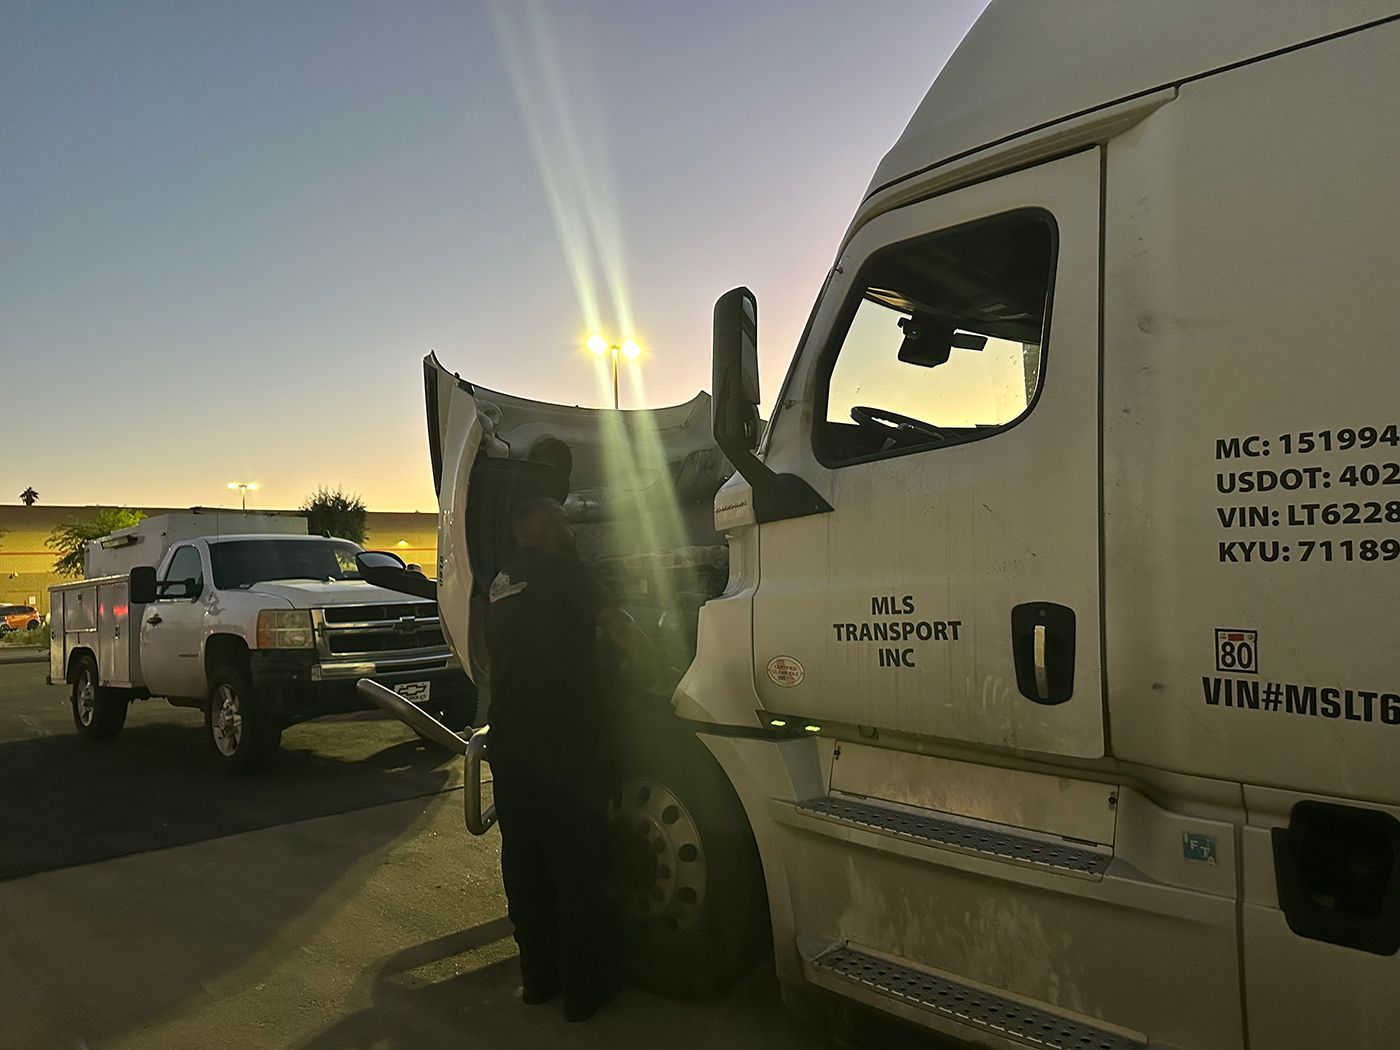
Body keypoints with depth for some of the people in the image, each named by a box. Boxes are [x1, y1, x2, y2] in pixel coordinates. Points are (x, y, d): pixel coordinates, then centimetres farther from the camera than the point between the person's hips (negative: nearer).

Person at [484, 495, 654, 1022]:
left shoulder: (501, 580, 16)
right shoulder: (560, 570, -8)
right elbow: (616, 624, -19)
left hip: (508, 745, 8)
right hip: (562, 745, -8)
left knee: (524, 861, 15)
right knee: (579, 866, 4)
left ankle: (538, 974, 28)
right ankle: (586, 987, 14)